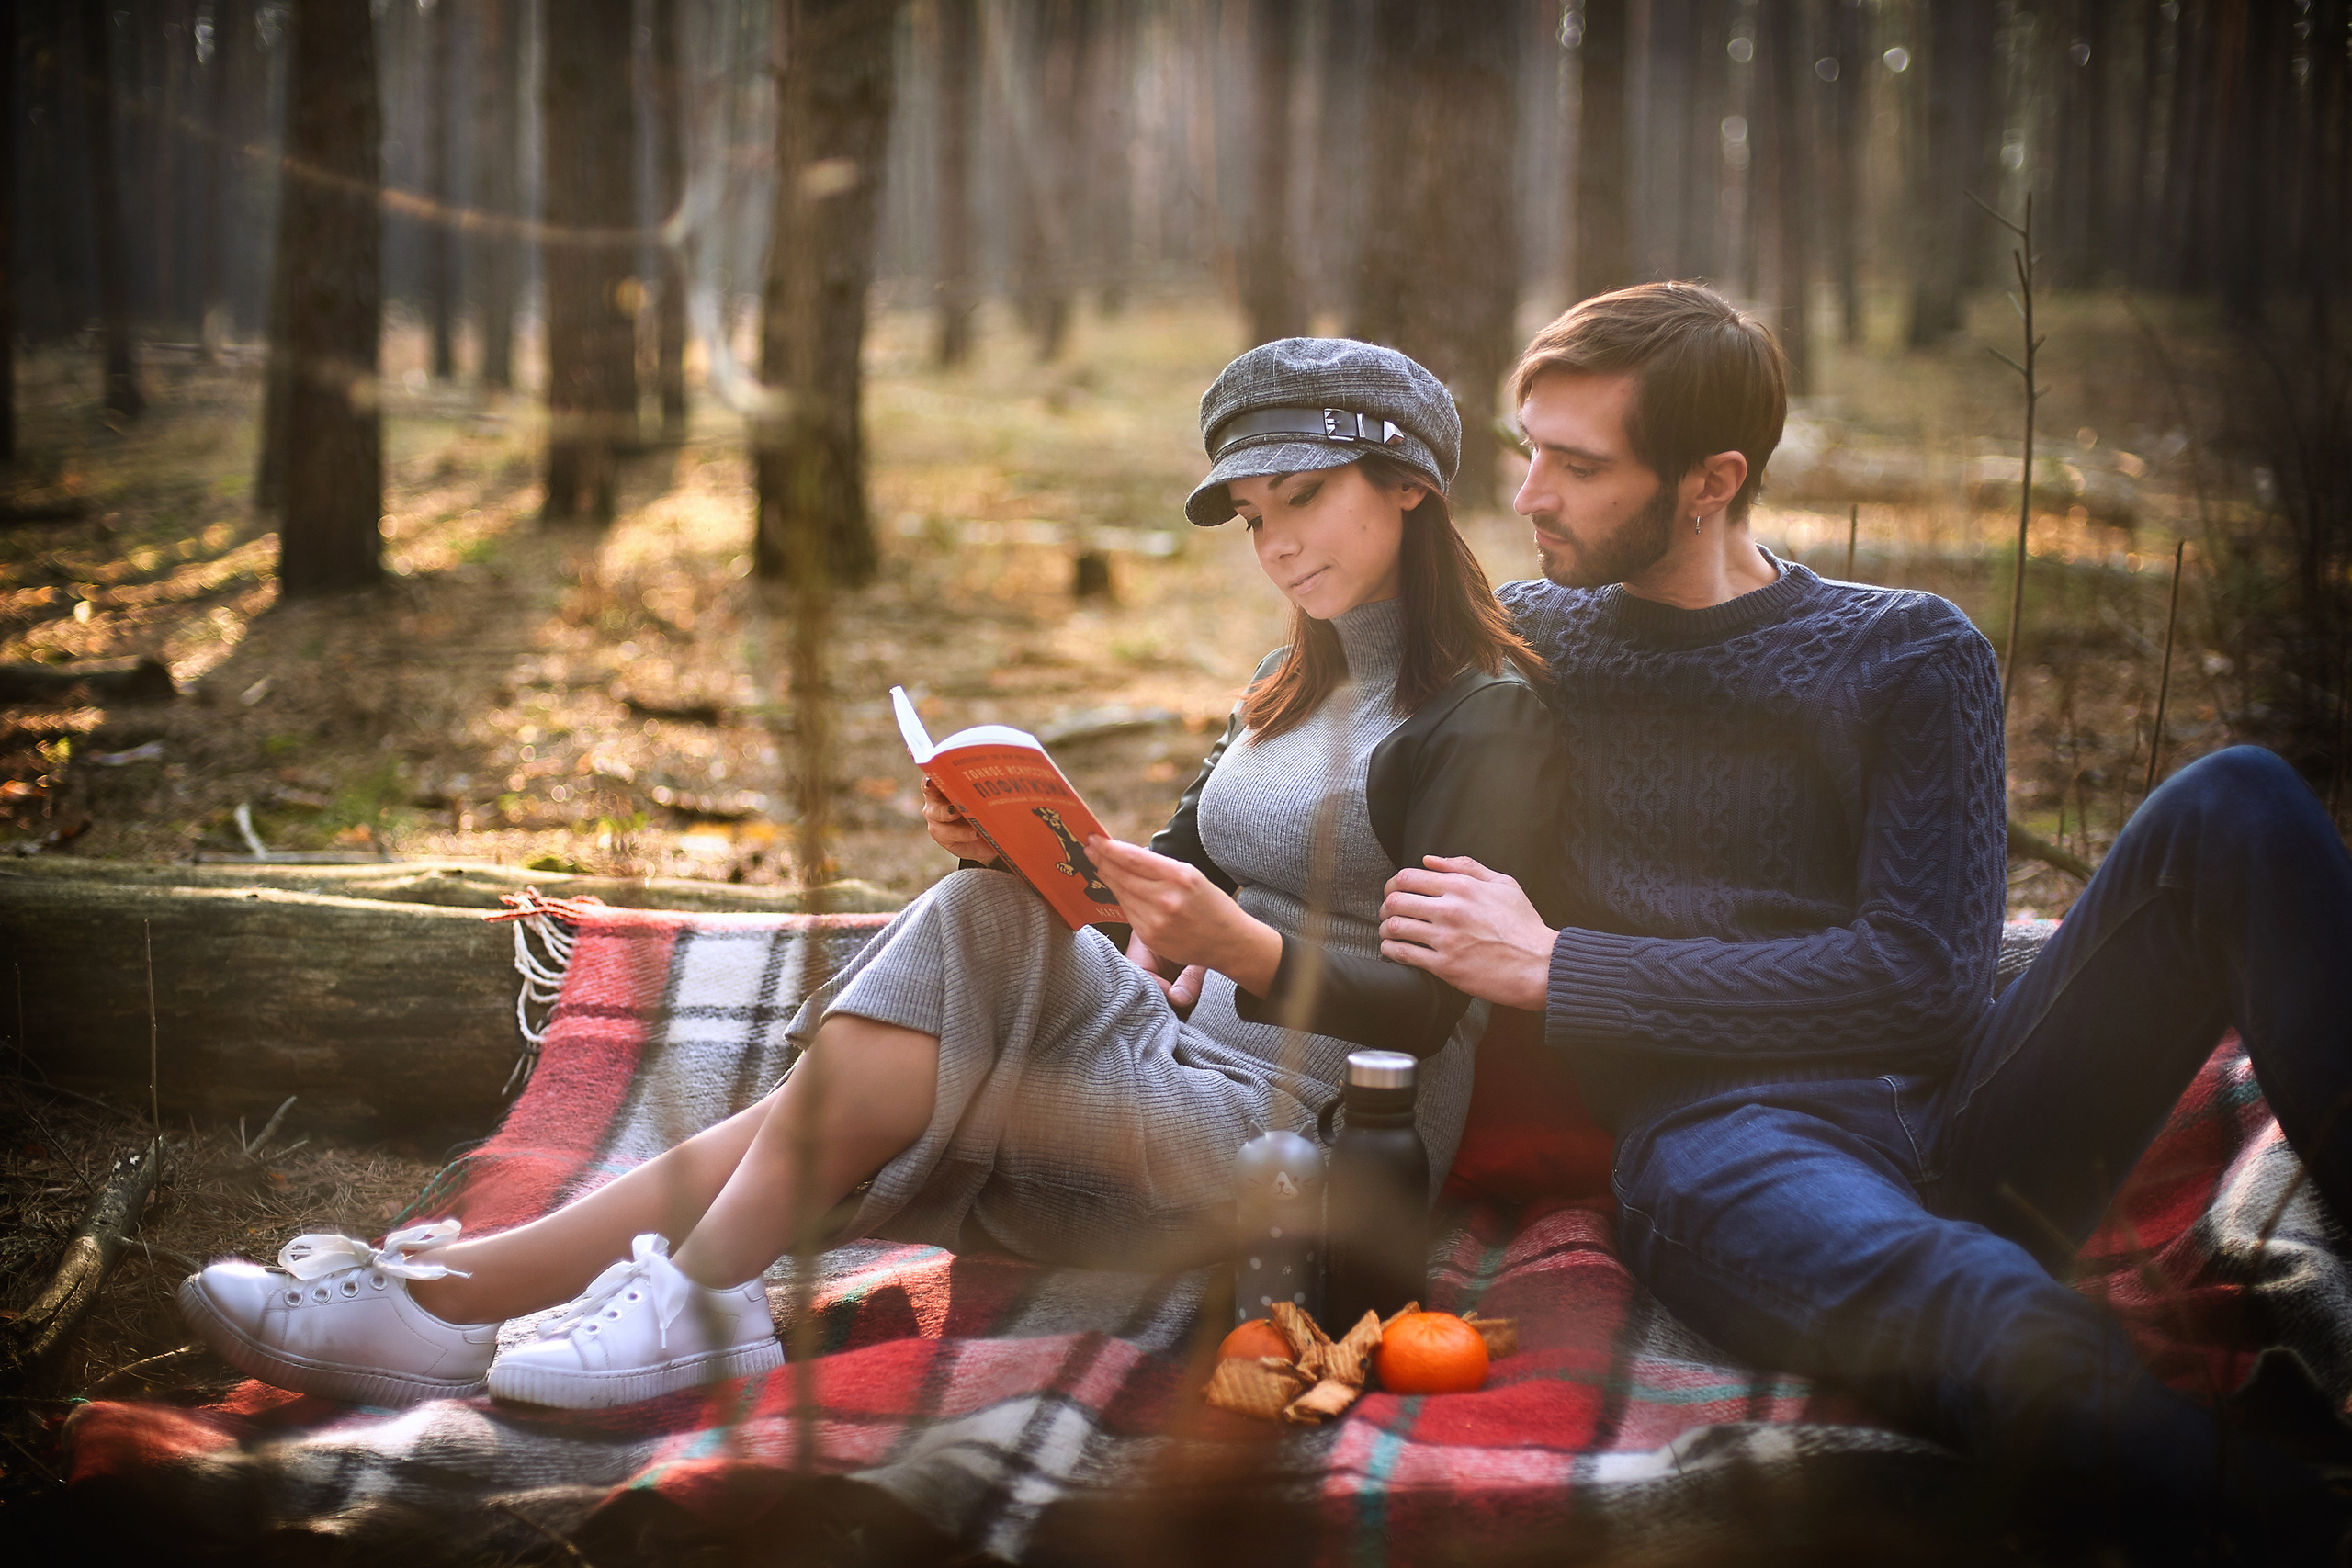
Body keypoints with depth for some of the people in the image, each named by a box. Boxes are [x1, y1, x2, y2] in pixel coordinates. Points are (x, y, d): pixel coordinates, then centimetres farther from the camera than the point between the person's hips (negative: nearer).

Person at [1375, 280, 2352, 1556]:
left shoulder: (1912, 657, 10)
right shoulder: (1521, 639, 18)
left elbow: (1924, 981, -2)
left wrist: (1554, 968, -5)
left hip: (1963, 1102, 2)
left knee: (2231, 804, -23)